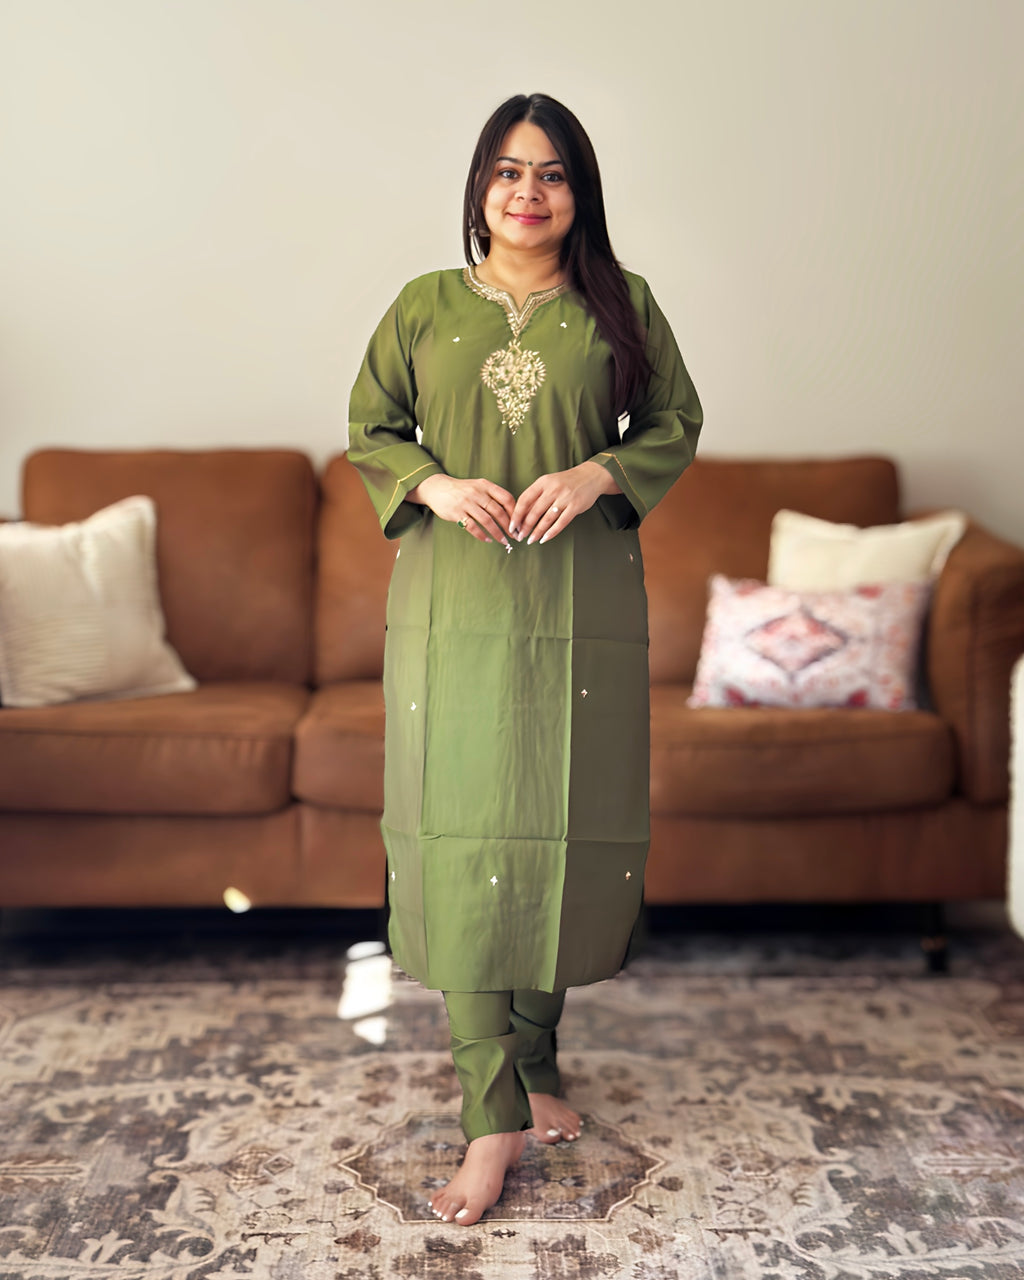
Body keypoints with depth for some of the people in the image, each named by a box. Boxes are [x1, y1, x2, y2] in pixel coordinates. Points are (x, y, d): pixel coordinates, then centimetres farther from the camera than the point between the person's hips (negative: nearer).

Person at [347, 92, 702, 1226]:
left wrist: (598, 473, -8)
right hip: (454, 603, 0)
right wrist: (435, 485, -7)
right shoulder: (425, 306, 10)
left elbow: (676, 423, 11)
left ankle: (536, 1056, 27)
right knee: (463, 835, -4)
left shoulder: (621, 305, 8)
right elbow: (369, 429, 13)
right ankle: (493, 1116, 4)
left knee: (567, 826, 3)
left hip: (581, 603, 0)